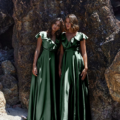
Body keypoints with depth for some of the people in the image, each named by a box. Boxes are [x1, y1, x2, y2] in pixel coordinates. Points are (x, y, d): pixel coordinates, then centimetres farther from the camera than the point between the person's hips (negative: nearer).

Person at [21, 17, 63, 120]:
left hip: (53, 63, 3)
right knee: (40, 87, -2)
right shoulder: (42, 34, 0)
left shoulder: (59, 38, 10)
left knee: (51, 88, 5)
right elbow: (37, 50, -4)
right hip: (42, 62, -3)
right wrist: (34, 65, -11)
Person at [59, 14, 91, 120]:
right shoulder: (63, 35, 13)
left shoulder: (80, 36, 3)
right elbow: (61, 52, 13)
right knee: (66, 90, -2)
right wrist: (60, 67, 6)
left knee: (78, 90, 1)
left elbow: (84, 53, 0)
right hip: (66, 64, 3)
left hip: (77, 63, -3)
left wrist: (85, 67, -8)